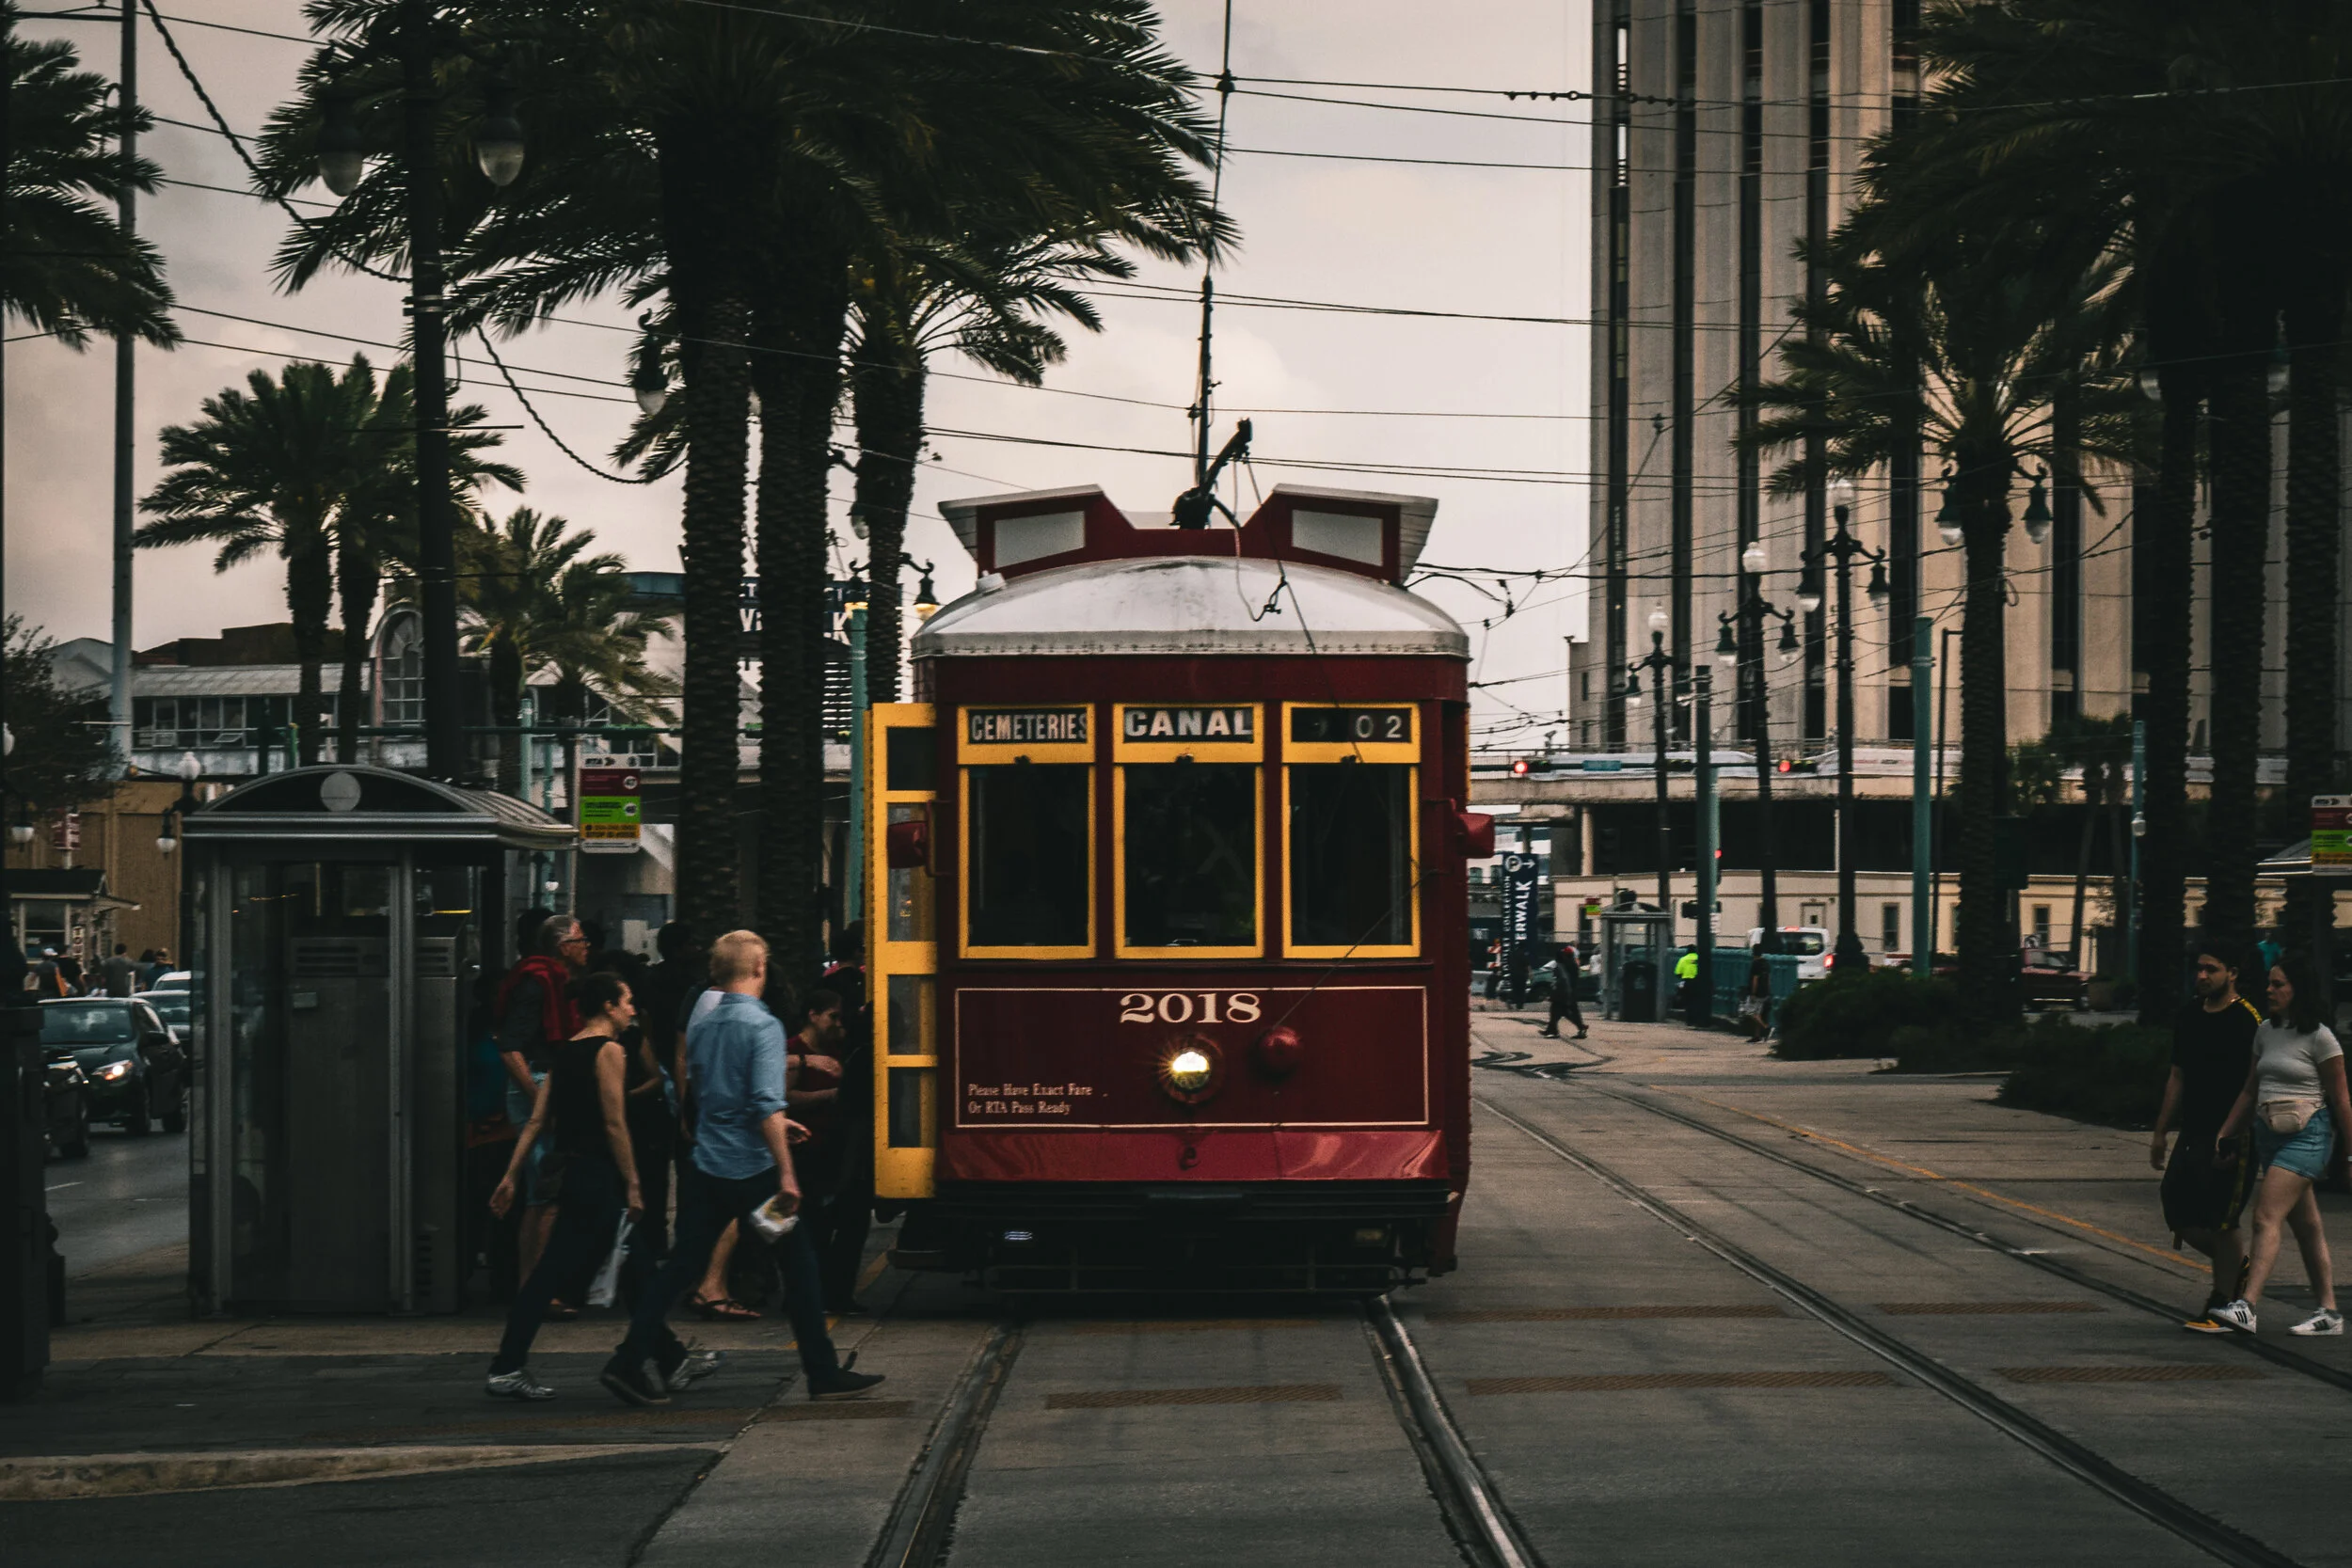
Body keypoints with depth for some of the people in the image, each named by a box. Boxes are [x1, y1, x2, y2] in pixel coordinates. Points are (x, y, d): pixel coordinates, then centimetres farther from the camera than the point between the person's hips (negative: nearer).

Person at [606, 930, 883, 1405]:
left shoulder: (701, 1028, 10)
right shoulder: (762, 1025, -12)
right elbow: (767, 1104, -20)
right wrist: (786, 1173, -19)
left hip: (707, 1167, 6)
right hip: (751, 1168, -6)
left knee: (681, 1264, 7)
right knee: (798, 1262, 5)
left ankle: (631, 1361, -2)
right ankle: (823, 1373, 7)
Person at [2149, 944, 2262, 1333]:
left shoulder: (2247, 1020, -11)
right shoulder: (2189, 1015, 12)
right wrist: (2160, 1132, 18)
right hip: (2192, 1135, 7)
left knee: (2221, 1223, -5)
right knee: (2179, 1214, 5)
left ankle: (2221, 1308, 5)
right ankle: (2237, 1265, 28)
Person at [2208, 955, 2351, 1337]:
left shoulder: (2320, 1038, -7)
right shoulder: (2266, 1033, 12)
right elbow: (2250, 1091, 20)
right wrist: (2225, 1134, 16)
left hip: (2307, 1135, -7)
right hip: (2269, 1132, 7)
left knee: (2266, 1216, -18)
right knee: (2306, 1227, 10)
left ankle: (2247, 1307, -25)